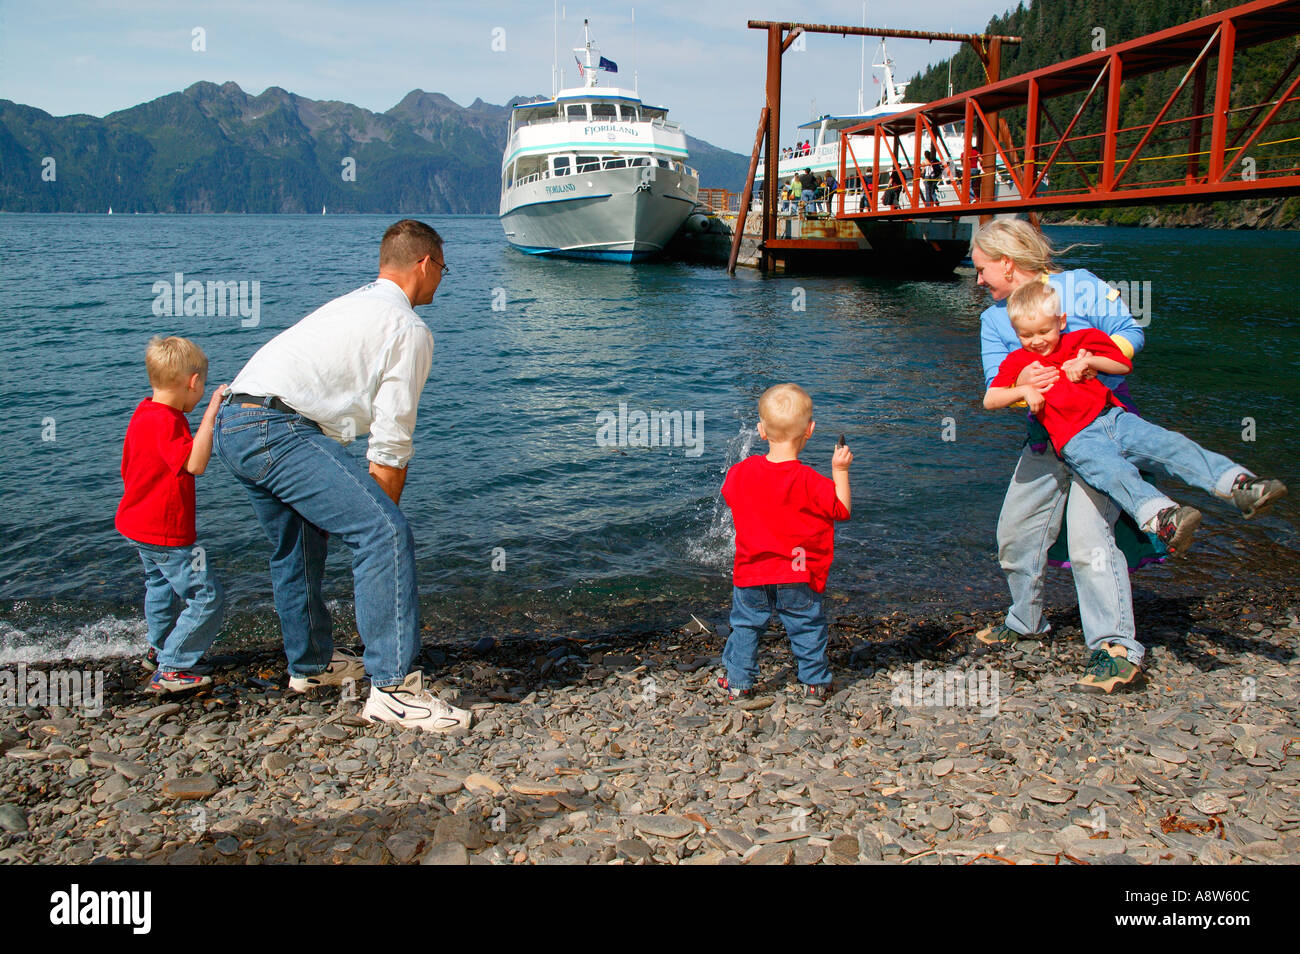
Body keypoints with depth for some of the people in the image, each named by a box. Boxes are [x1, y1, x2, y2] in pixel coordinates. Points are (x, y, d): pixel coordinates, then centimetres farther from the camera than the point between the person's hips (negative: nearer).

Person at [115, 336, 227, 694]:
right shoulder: (166, 421, -25)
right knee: (206, 599, -6)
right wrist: (211, 413, -36)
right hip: (166, 534, -11)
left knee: (162, 584, 32)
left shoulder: (144, 413, 7)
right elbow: (194, 463, -38)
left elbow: (129, 469, 18)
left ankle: (159, 650, 48)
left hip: (140, 525, 11)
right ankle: (170, 670, -2)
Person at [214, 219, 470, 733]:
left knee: (299, 544, 27)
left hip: (233, 424, 10)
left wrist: (368, 510, 27)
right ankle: (392, 687, -16)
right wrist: (378, 512, 4)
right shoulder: (410, 329, -2)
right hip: (279, 428, -10)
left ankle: (310, 663, 46)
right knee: (386, 533, -14)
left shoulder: (351, 303, 25)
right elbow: (390, 446, -5)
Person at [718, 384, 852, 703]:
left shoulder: (742, 472, -9)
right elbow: (842, 509, -9)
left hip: (751, 573, 3)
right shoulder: (808, 480, -19)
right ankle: (815, 682, 26)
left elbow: (729, 493, 13)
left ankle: (739, 682, 26)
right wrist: (840, 471, -3)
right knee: (808, 628, 16)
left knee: (745, 625, 20)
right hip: (799, 579, -2)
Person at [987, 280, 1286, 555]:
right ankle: (1161, 519, -55)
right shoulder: (1018, 361, 8)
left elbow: (1124, 365, 18)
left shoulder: (1079, 341, 16)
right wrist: (1023, 390, -16)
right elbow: (989, 400, 0)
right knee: (1116, 473, -33)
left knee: (1171, 444, -14)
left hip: (1113, 418, 5)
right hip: (1076, 439, -5)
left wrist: (1090, 361, 1)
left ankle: (1239, 485, -21)